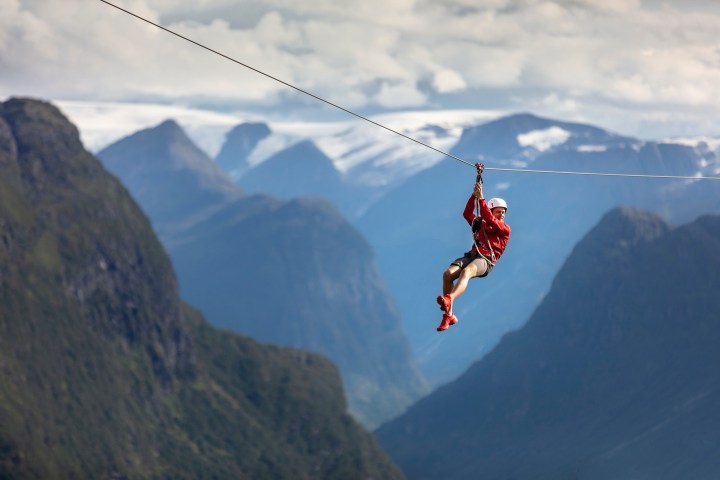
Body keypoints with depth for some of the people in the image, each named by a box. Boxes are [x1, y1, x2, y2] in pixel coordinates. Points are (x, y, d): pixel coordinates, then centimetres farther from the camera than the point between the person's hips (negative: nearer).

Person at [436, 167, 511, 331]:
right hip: (471, 255, 5)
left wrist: (481, 198, -4)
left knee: (466, 272, -39)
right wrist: (474, 195, 10)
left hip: (485, 260, -5)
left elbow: (489, 219, -3)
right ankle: (448, 316, -26)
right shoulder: (480, 224, 31)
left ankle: (448, 300, -66)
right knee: (448, 273, -25)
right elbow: (467, 214, 20)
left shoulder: (505, 229, 13)